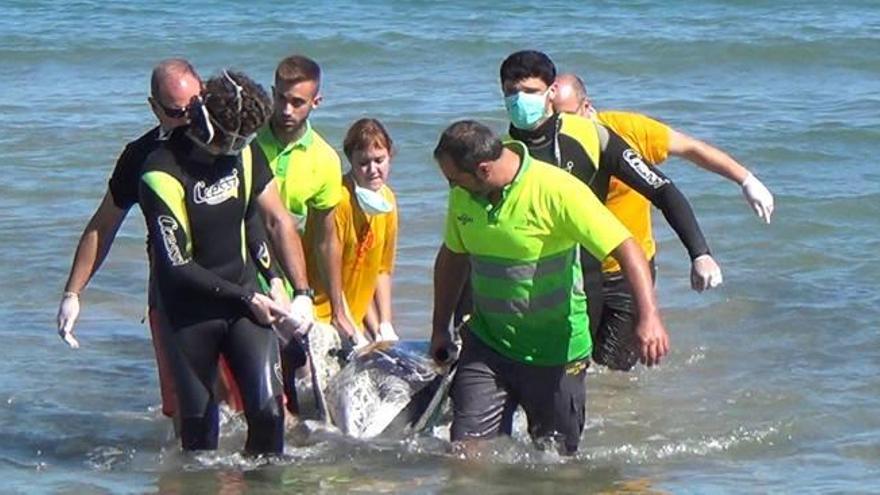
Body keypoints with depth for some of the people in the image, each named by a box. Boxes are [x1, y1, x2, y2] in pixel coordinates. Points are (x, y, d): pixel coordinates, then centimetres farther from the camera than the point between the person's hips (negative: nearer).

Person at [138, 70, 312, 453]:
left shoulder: (244, 154, 0)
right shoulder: (162, 174, -19)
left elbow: (279, 222, 8)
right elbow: (178, 265, -19)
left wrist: (302, 293, 2)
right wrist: (248, 299, -14)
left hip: (245, 296, 4)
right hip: (190, 313, -4)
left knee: (268, 407, -11)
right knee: (198, 424, 3)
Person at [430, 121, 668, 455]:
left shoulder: (557, 191, -20)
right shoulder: (463, 195, -2)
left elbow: (625, 248, -23)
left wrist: (648, 317, -36)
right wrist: (440, 328, 22)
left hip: (555, 353, -4)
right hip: (487, 344, 4)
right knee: (466, 447, -8)